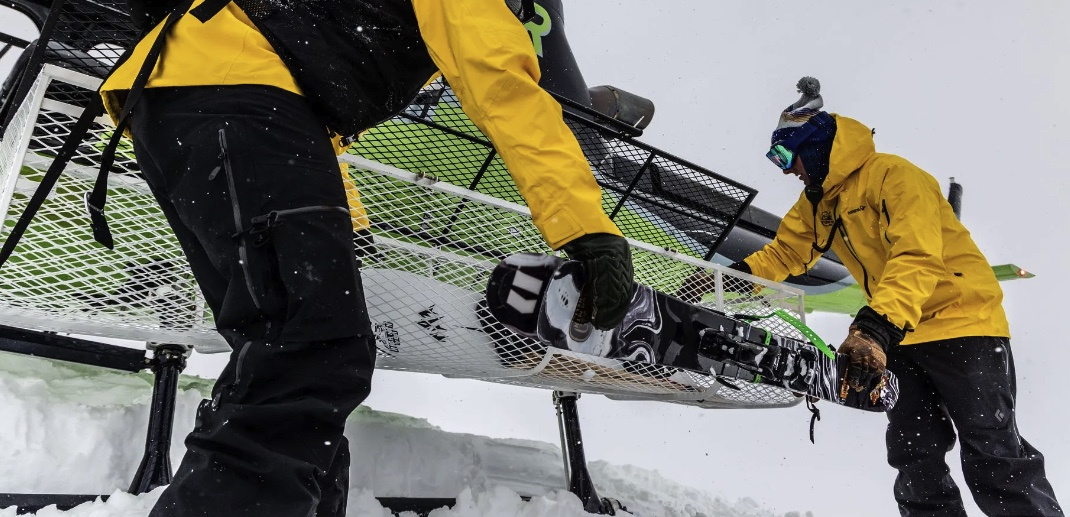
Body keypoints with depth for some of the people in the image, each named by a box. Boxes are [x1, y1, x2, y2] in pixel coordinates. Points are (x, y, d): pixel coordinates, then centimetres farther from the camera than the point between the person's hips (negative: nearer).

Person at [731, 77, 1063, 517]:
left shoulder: (891, 175, -18)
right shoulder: (816, 204, 9)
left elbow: (918, 258, -30)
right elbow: (783, 253, 13)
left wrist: (876, 327, -42)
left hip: (961, 320, -8)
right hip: (898, 337, 8)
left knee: (994, 461, -5)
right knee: (915, 462, 7)